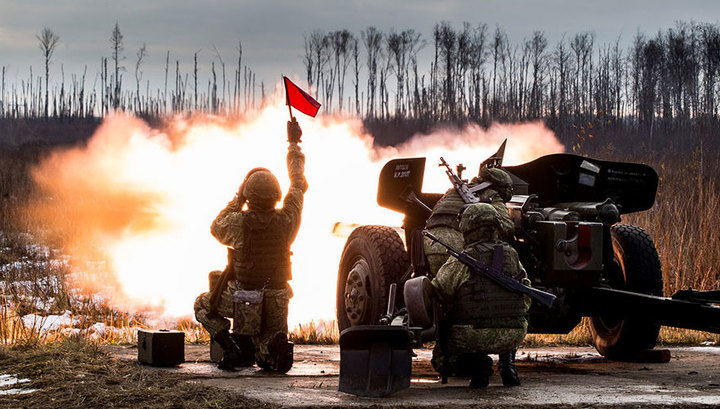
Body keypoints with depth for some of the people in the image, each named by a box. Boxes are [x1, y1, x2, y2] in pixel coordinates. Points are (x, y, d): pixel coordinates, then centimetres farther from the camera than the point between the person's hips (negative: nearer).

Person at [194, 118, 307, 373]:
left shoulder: (238, 223, -18)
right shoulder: (285, 221, -10)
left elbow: (216, 228, 7)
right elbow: (299, 186, 7)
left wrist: (238, 199, 9)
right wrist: (294, 144, 17)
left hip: (242, 299, -3)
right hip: (276, 301, 3)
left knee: (203, 305, 25)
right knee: (269, 358, 23)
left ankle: (232, 348, 1)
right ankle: (273, 347, -17)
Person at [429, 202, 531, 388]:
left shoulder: (460, 262, -4)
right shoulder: (512, 256, 11)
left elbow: (436, 295, 1)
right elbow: (526, 301, 18)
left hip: (473, 336, -4)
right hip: (513, 337, 5)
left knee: (441, 358, 22)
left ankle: (476, 363, -8)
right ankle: (507, 361, 12)